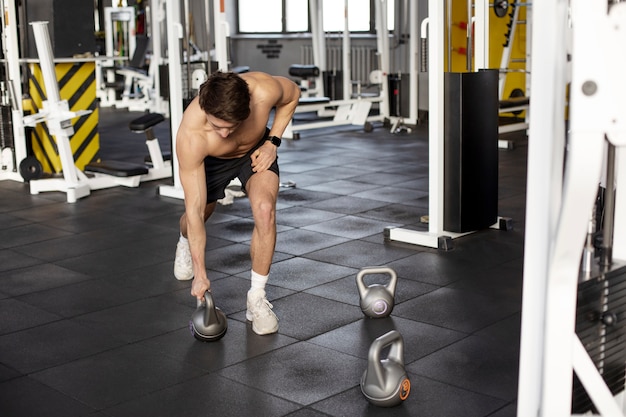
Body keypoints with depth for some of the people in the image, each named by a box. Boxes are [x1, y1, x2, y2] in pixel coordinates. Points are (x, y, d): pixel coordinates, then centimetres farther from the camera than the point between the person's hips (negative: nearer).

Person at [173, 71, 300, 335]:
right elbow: (195, 208, -34)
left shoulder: (265, 90, -39)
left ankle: (257, 298, -10)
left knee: (265, 209, -26)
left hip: (256, 149, 0)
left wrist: (272, 142, -18)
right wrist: (200, 274, -30)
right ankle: (185, 242, 59)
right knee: (197, 218, 18)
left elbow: (293, 93, -10)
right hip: (211, 159, 0)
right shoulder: (190, 136, -41)